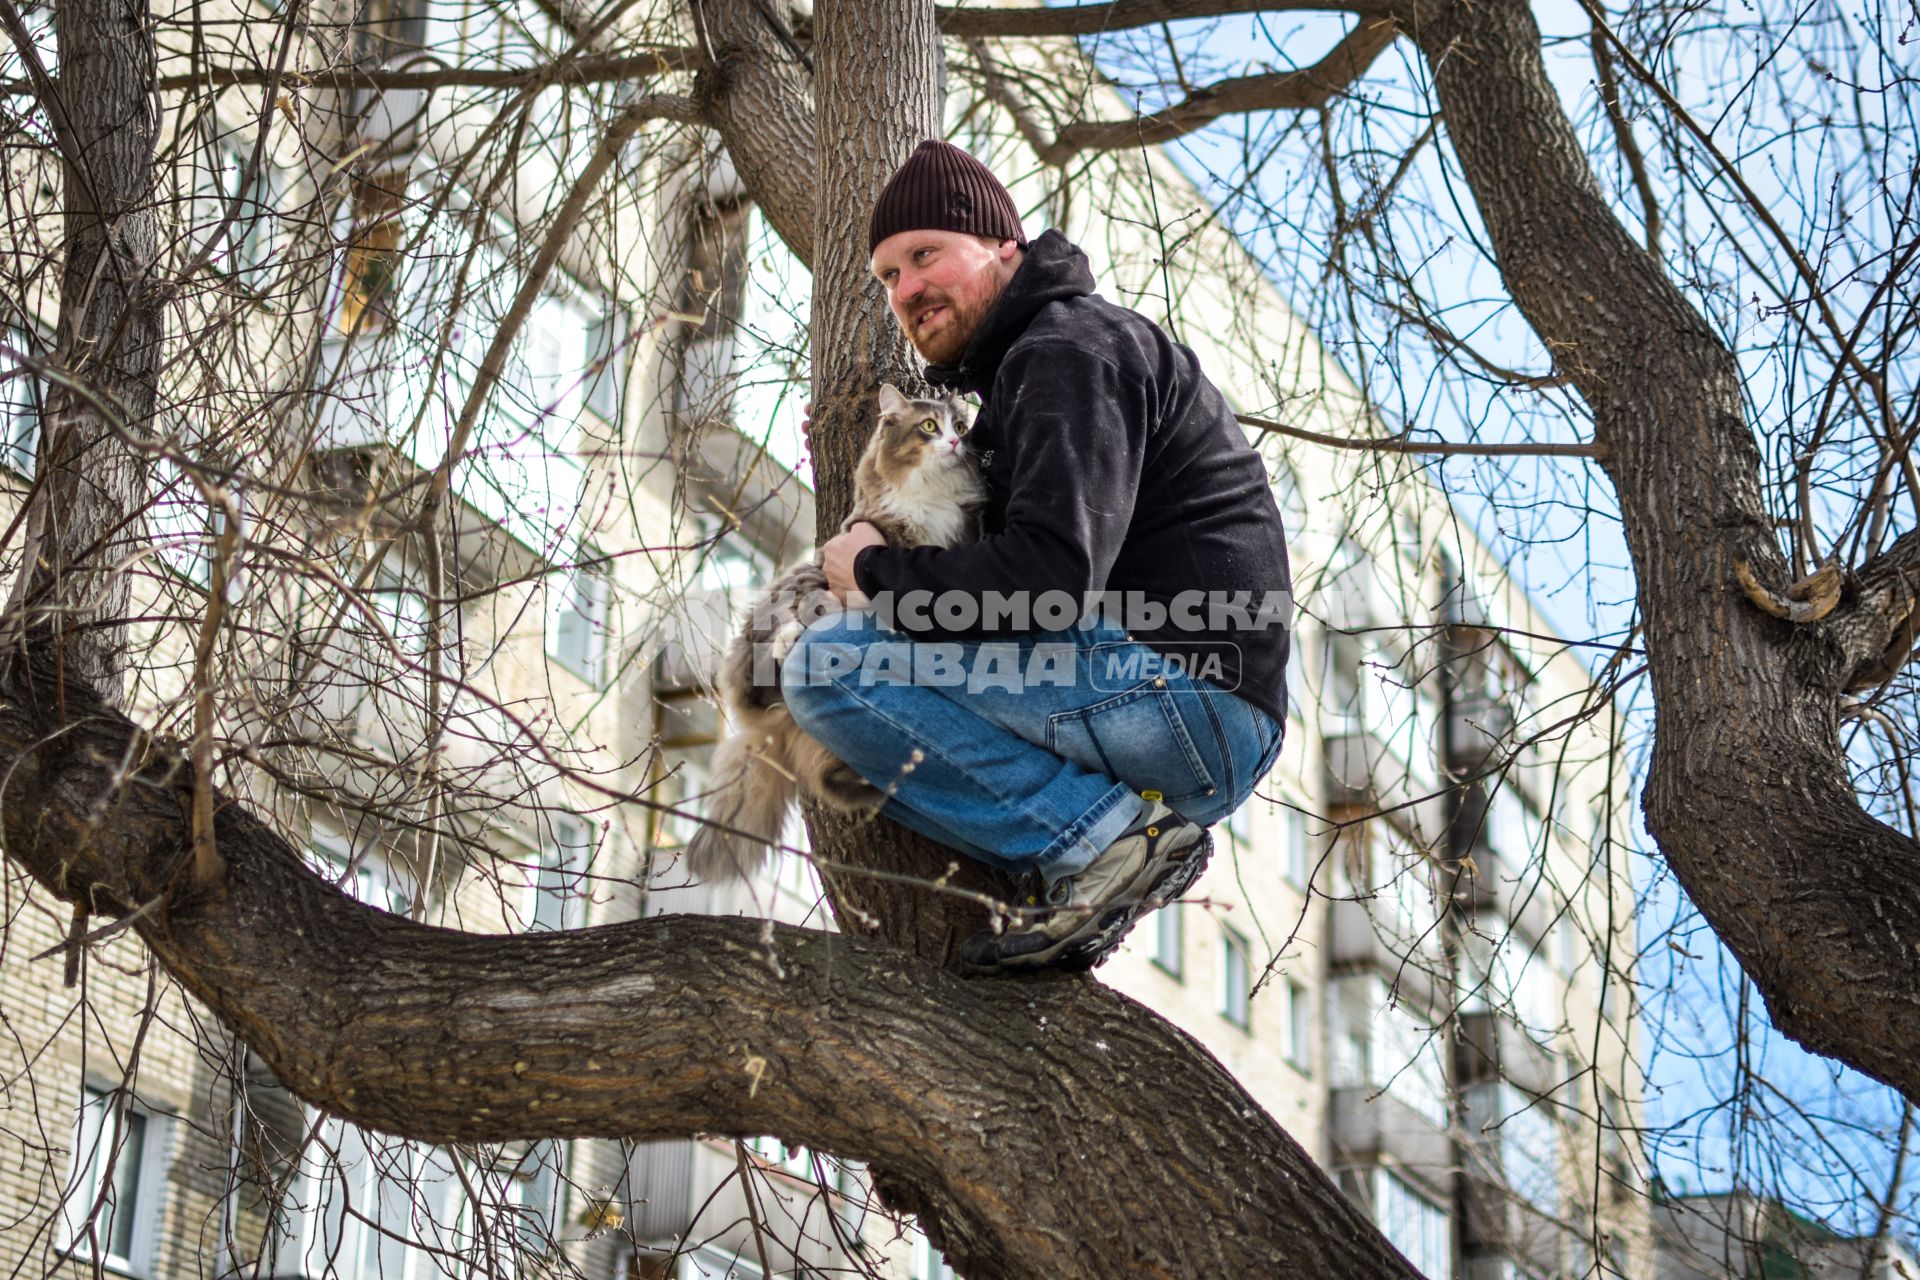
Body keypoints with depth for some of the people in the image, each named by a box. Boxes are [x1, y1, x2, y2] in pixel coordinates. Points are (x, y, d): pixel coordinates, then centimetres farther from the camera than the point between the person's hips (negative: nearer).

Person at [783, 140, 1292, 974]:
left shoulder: (1072, 349, -9)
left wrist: (877, 572, -8)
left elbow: (1054, 577, -23)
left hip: (1187, 686, -11)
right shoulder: (1022, 362, 24)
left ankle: (1102, 837, -16)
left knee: (829, 667, -15)